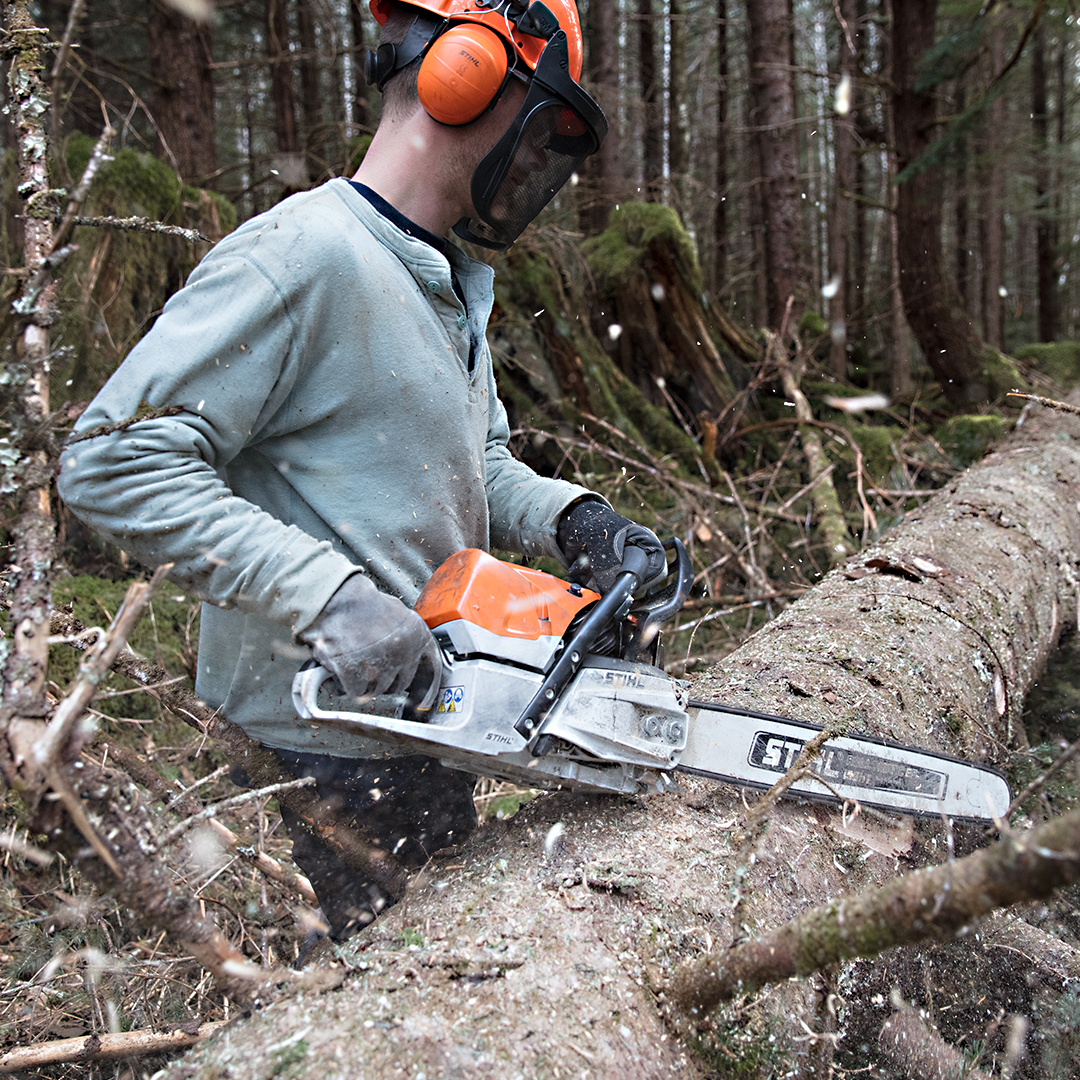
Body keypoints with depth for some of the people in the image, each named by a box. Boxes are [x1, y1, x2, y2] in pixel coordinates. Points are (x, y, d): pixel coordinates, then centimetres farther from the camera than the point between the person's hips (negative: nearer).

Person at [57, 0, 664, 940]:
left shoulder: (454, 286, 11)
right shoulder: (304, 255, -21)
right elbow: (113, 462, -25)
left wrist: (569, 518, -4)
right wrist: (328, 597, -32)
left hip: (424, 717, 9)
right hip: (324, 748, -9)